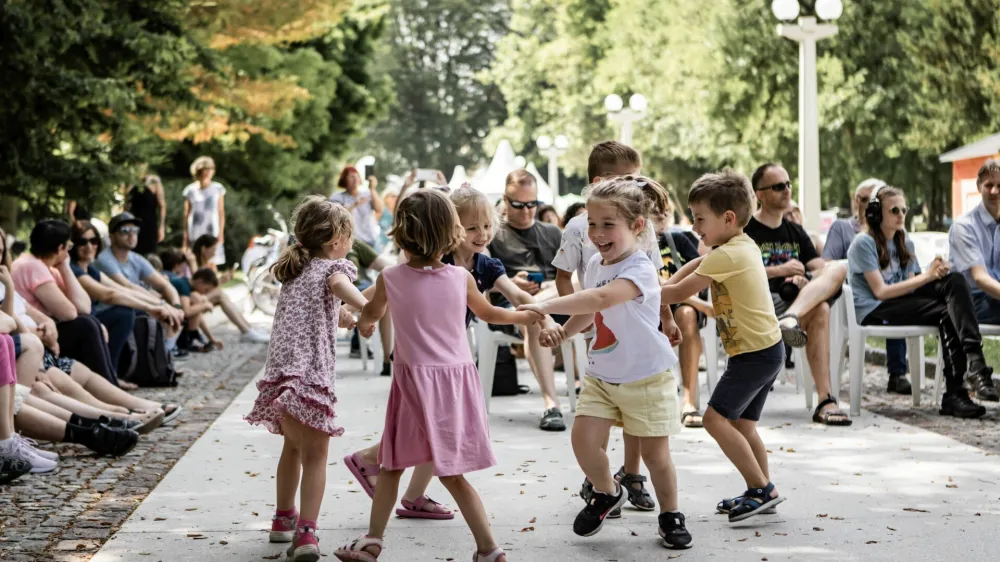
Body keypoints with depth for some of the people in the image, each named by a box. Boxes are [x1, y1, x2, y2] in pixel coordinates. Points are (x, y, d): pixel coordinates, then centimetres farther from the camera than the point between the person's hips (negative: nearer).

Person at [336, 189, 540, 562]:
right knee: (451, 473, 6)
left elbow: (371, 313, 16)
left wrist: (364, 324, 40)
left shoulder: (390, 278, -7)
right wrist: (524, 316, 36)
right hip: (457, 378, 2)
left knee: (393, 464, 13)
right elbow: (488, 313, 16)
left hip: (414, 378, -2)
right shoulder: (461, 278, -4)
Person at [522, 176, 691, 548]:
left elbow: (601, 298, -42)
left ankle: (670, 516, 26)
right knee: (583, 439, -6)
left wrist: (547, 306, -47)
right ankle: (608, 493, 23)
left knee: (655, 453, 3)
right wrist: (564, 331, 1)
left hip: (646, 379, -6)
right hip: (601, 375, 6)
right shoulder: (595, 264, 1)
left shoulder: (640, 269, -24)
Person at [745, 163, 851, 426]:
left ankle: (791, 318, -50)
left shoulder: (796, 232, 26)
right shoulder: (745, 230, 7)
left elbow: (821, 268, 14)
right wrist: (779, 270, -11)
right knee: (820, 312, -36)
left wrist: (804, 278, -11)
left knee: (838, 269, -25)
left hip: (795, 298, 5)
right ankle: (825, 400, -40)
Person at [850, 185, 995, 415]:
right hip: (874, 311, -7)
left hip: (902, 304, 7)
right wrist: (926, 277, -16)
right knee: (947, 312, -27)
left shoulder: (905, 245, 20)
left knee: (955, 280, -20)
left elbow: (911, 287, 10)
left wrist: (936, 274, -11)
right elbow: (880, 291, -13)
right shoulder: (863, 243, -4)